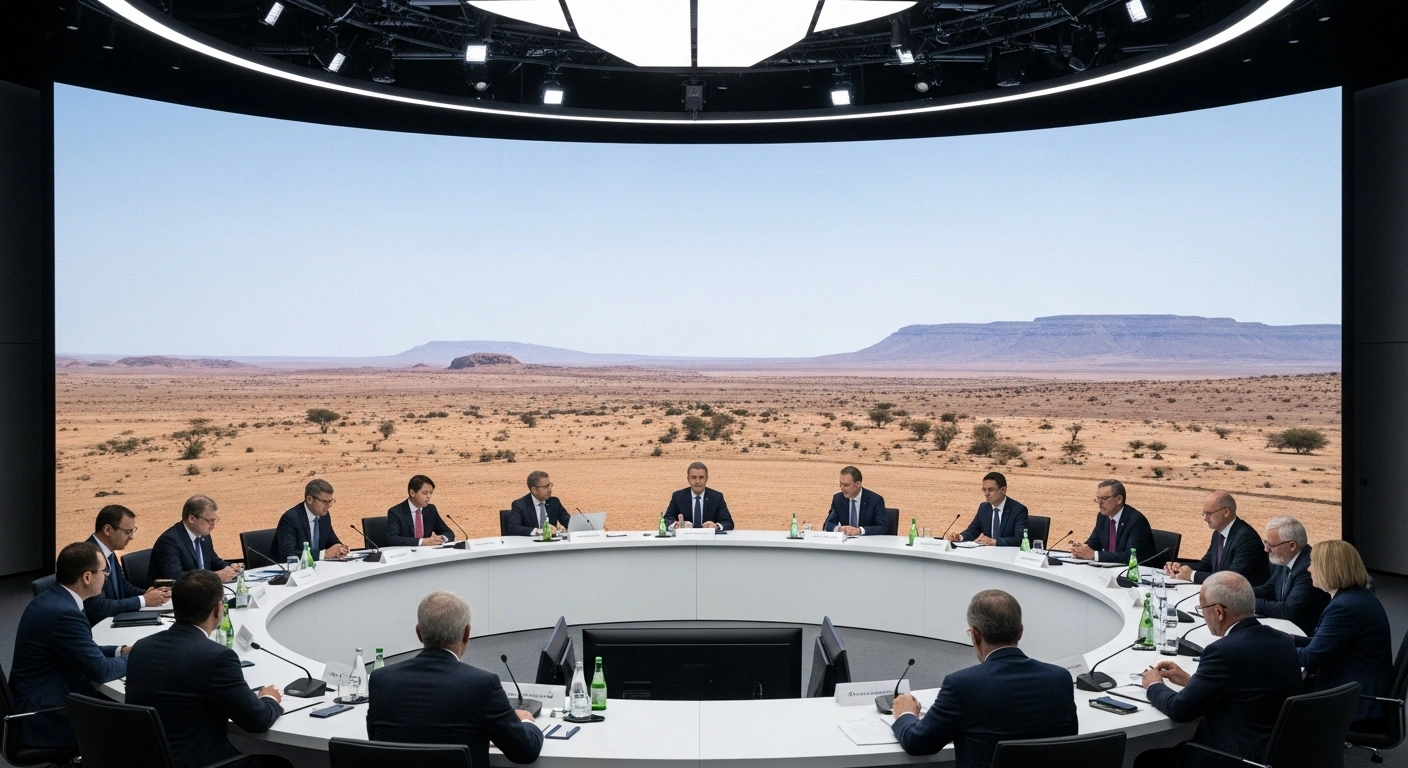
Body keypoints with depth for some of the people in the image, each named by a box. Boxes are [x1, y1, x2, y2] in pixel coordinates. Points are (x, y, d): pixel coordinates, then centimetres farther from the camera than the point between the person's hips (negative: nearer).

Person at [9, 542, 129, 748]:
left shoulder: (51, 599, 4)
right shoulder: (64, 612, -26)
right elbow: (101, 670, -20)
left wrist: (120, 651, 7)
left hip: (38, 704, 9)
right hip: (45, 718, -9)